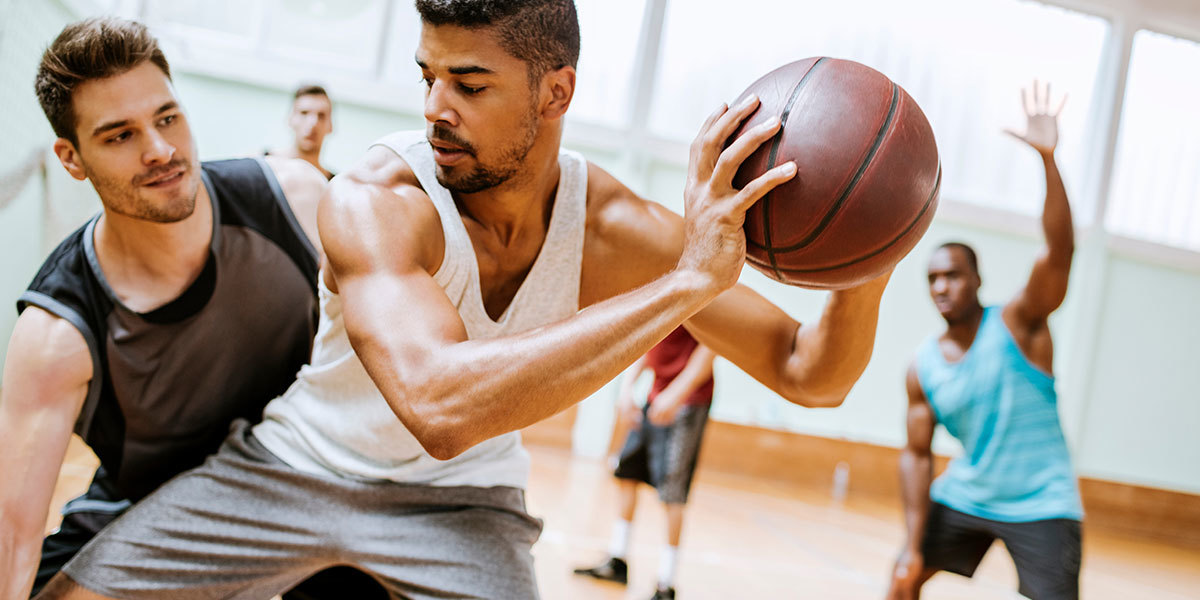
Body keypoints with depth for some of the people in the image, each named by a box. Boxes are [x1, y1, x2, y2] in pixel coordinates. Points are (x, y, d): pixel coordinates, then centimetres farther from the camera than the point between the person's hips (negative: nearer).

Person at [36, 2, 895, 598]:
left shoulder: (616, 229, -18)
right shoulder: (375, 200, -30)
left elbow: (810, 375, -13)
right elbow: (438, 406, -49)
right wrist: (687, 281, -52)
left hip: (457, 496, 2)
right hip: (292, 461, -1)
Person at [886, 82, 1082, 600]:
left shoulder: (1017, 324, -13)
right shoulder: (923, 368, -2)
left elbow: (1059, 252, -30)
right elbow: (916, 455, 2)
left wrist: (1047, 159, -42)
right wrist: (914, 545, -5)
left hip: (1040, 505, -5)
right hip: (964, 494, 5)